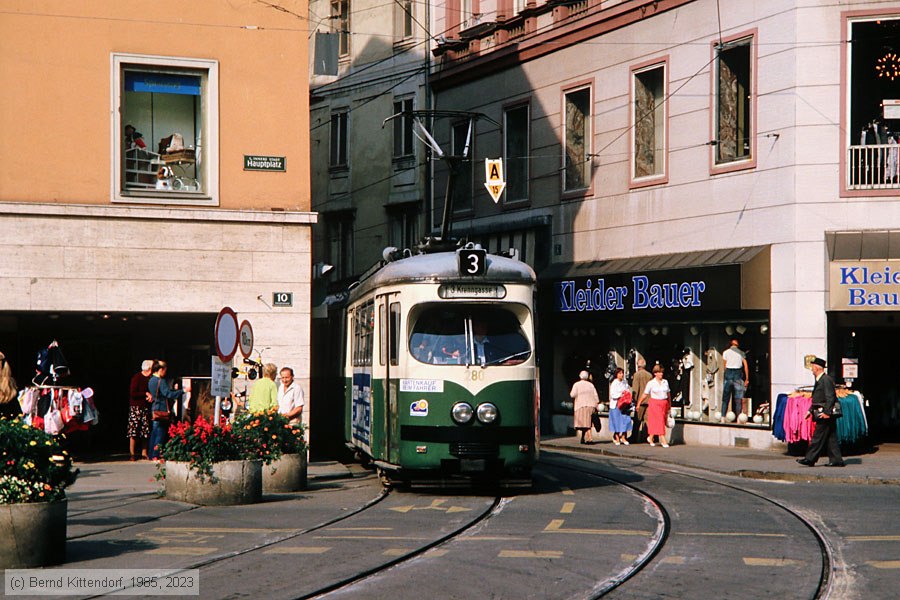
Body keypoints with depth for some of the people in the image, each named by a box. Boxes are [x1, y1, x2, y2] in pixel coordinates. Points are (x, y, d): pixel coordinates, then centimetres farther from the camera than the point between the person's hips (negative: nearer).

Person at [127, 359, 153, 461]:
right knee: (134, 430, -6)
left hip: (146, 407, 6)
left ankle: (144, 453, 7)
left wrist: (151, 396, -3)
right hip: (136, 407, -6)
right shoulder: (137, 377, -8)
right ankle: (132, 453, -2)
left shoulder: (150, 379, 10)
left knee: (146, 431, 2)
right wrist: (146, 394, -13)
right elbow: (133, 394, -14)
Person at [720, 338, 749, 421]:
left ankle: (723, 418, -4)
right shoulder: (741, 353, 7)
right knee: (738, 398, 4)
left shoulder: (726, 352, 6)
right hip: (738, 373, 0)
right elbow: (745, 366, 2)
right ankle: (738, 418, 0)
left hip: (728, 373, 0)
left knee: (726, 397, 3)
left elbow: (725, 366, 3)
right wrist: (747, 379, 5)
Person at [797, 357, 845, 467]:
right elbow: (817, 399, 24)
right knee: (830, 438, 9)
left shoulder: (826, 379, -14)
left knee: (818, 437, -6)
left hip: (825, 414, -10)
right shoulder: (819, 380, 18)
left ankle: (810, 459, -3)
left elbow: (830, 397, -20)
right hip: (823, 414, 10)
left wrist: (827, 412, -23)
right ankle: (836, 460, 9)